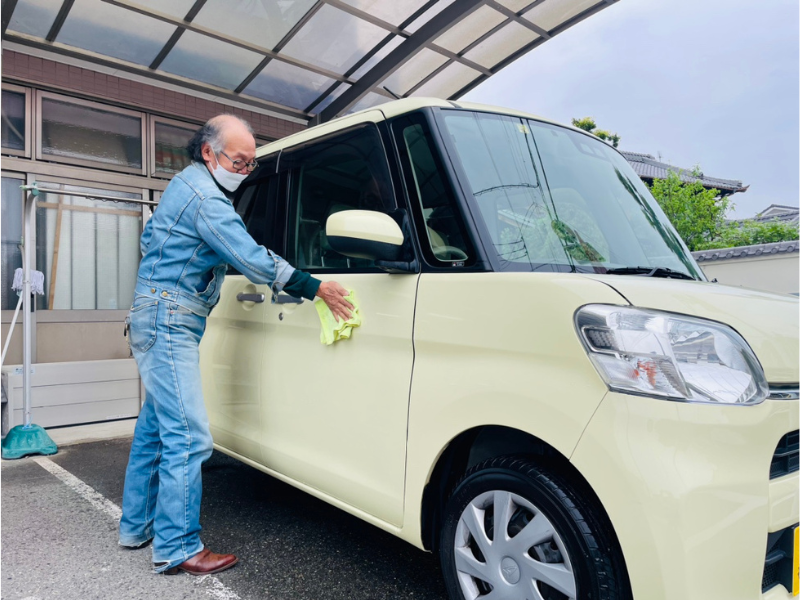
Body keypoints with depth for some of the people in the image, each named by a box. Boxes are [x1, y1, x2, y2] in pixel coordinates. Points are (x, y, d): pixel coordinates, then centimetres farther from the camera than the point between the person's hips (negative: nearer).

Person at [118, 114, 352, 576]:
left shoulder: (187, 184, 18)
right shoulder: (205, 197, -17)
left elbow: (150, 236, 29)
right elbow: (253, 258, -23)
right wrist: (317, 289, -20)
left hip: (159, 318, 11)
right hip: (169, 319, -11)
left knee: (156, 426, 16)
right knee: (188, 437, -10)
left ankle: (137, 526, 28)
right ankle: (177, 550, -1)